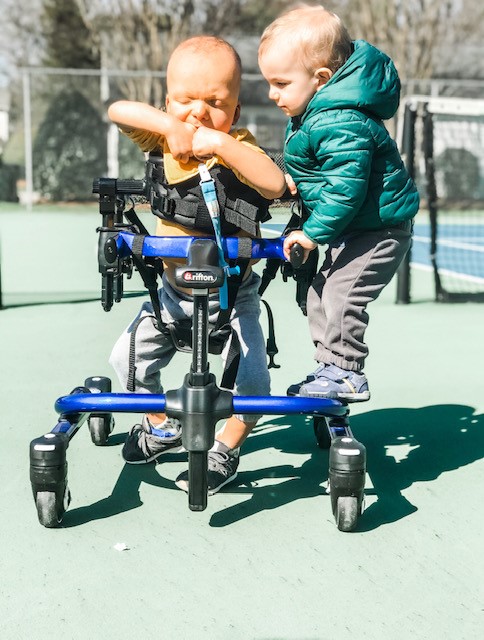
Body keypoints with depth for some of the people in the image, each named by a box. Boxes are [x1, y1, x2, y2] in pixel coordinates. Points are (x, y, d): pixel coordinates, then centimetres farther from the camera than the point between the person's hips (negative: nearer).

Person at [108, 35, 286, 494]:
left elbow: (275, 184, -38)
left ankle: (226, 448, 11)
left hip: (230, 295, -4)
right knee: (128, 357, 3)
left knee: (251, 377, -17)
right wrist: (169, 124, -32)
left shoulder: (239, 147, -19)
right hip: (174, 290, 4)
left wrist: (220, 144, -43)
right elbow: (117, 110, -21)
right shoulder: (162, 139, -7)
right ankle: (162, 427, 30)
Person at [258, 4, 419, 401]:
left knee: (341, 294, -14)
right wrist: (296, 181, 10)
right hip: (355, 227, 11)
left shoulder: (342, 125, -30)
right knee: (319, 293, 14)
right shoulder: (315, 109, 3)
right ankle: (331, 367, 24)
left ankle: (346, 374, -1)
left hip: (379, 227, -11)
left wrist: (314, 232, -25)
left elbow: (345, 187, -32)